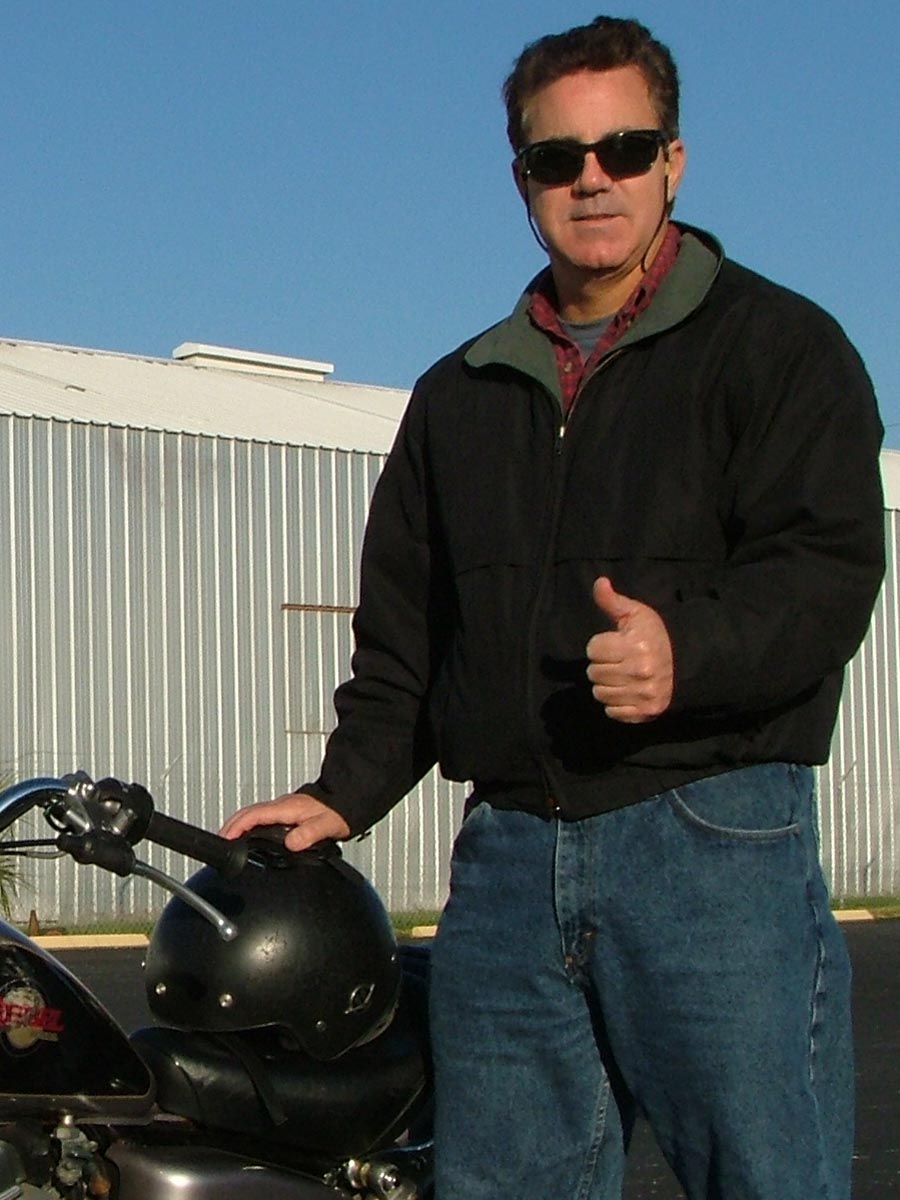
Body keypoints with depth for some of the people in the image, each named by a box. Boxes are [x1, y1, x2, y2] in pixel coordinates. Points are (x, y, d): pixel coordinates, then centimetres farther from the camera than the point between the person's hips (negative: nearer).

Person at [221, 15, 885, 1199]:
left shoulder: (777, 344, 5)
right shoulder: (459, 394, 22)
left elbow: (828, 567, -8)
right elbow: (404, 623, 24)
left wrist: (690, 651, -25)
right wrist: (347, 790, 13)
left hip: (712, 843, -4)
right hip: (506, 853, 5)